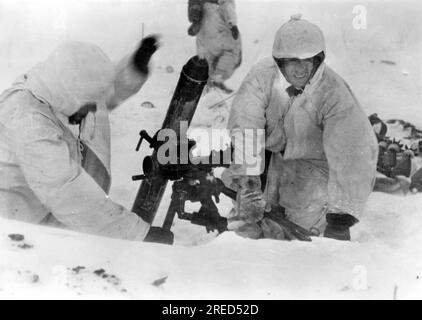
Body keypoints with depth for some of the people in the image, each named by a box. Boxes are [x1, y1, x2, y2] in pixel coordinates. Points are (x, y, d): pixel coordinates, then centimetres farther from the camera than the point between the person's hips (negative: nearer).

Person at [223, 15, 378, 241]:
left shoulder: (335, 93, -29)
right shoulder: (262, 76, -23)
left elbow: (350, 155, -36)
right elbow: (245, 127, -32)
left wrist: (341, 218, -42)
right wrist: (250, 183, -43)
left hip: (314, 162, -2)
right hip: (270, 153, 2)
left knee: (302, 222, -9)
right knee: (247, 218, 0)